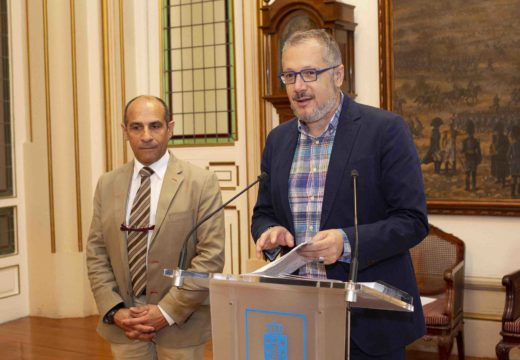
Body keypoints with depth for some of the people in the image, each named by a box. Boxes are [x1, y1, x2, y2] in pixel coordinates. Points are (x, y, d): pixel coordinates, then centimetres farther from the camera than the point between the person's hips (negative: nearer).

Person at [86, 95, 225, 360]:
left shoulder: (201, 183, -6)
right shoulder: (107, 185, 6)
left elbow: (212, 255, -11)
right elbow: (96, 254, 6)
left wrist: (168, 311, -14)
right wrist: (114, 310, -6)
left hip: (180, 324, -3)